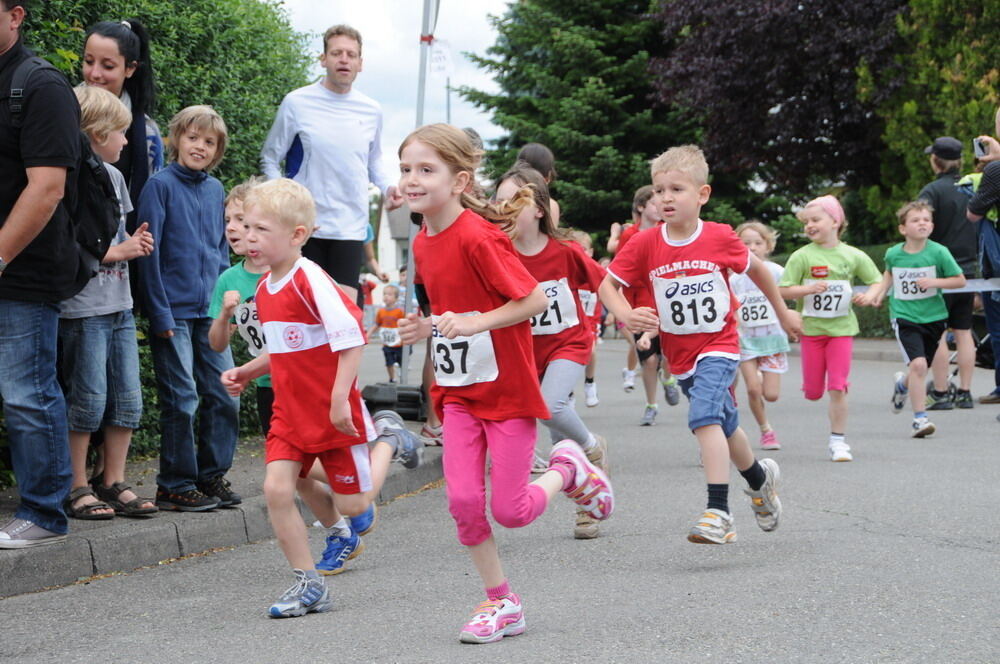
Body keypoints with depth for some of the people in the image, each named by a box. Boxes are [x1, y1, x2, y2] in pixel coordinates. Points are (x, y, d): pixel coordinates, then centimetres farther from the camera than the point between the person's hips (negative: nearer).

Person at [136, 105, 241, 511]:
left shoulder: (216, 190, 11)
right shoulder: (161, 185, -7)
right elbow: (148, 253, -9)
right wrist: (160, 313, -12)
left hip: (210, 311, 6)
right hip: (174, 312, -6)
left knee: (225, 396, 5)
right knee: (182, 401, -3)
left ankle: (213, 475, 19)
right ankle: (175, 485, 7)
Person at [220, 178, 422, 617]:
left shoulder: (311, 280, -19)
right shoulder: (264, 289, 7)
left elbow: (352, 338, -21)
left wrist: (340, 398, -24)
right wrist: (245, 373, 8)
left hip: (334, 414, -7)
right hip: (290, 412, 7)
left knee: (354, 503, 4)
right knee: (277, 489, -9)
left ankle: (387, 437, 31)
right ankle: (308, 585, 3)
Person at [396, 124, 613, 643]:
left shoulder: (478, 237, -21)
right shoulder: (423, 244, 5)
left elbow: (535, 299, -21)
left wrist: (476, 322, -28)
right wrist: (426, 327, 1)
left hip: (506, 389, -7)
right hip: (457, 392, 7)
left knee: (510, 510, -2)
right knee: (463, 501, -2)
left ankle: (568, 470, 28)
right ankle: (501, 602, 13)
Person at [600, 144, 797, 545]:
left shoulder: (720, 238, -11)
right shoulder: (645, 245, -9)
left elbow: (755, 269, 7)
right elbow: (608, 285, -8)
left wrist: (783, 312, 18)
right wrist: (626, 316, -29)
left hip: (719, 345, -4)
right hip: (680, 353, 4)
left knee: (705, 417, -26)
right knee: (725, 426, 20)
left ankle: (718, 511, -29)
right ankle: (760, 478, 47)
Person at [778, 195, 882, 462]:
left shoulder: (853, 256, 0)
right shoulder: (802, 256, -4)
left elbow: (877, 281, 10)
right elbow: (783, 291, -7)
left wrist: (869, 296, -11)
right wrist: (809, 289, -22)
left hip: (841, 328, 0)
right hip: (811, 328, 0)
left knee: (837, 388, -7)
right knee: (813, 393, 4)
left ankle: (838, 440, 2)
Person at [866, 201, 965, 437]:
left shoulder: (939, 252, -10)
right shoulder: (893, 254, -3)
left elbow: (960, 280, -3)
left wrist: (934, 282, -17)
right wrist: (879, 292, 6)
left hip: (933, 317, 1)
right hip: (904, 317, -1)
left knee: (919, 368, 12)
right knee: (918, 364, -19)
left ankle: (902, 384, 50)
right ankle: (920, 418, -10)